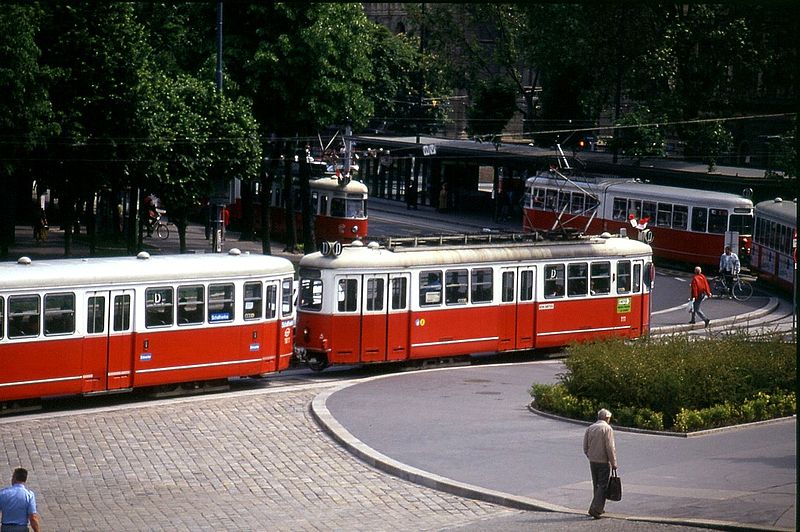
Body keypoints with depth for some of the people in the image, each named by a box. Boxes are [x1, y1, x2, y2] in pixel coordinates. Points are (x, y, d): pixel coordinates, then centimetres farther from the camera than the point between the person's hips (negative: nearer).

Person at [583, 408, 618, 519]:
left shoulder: (590, 428, 7)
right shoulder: (607, 428, -11)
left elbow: (585, 447, 9)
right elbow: (610, 447, -15)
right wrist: (613, 463, -9)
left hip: (592, 461, 6)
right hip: (604, 462, -6)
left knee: (596, 485, 15)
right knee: (603, 486, -3)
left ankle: (600, 509, 22)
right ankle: (595, 509, -13)